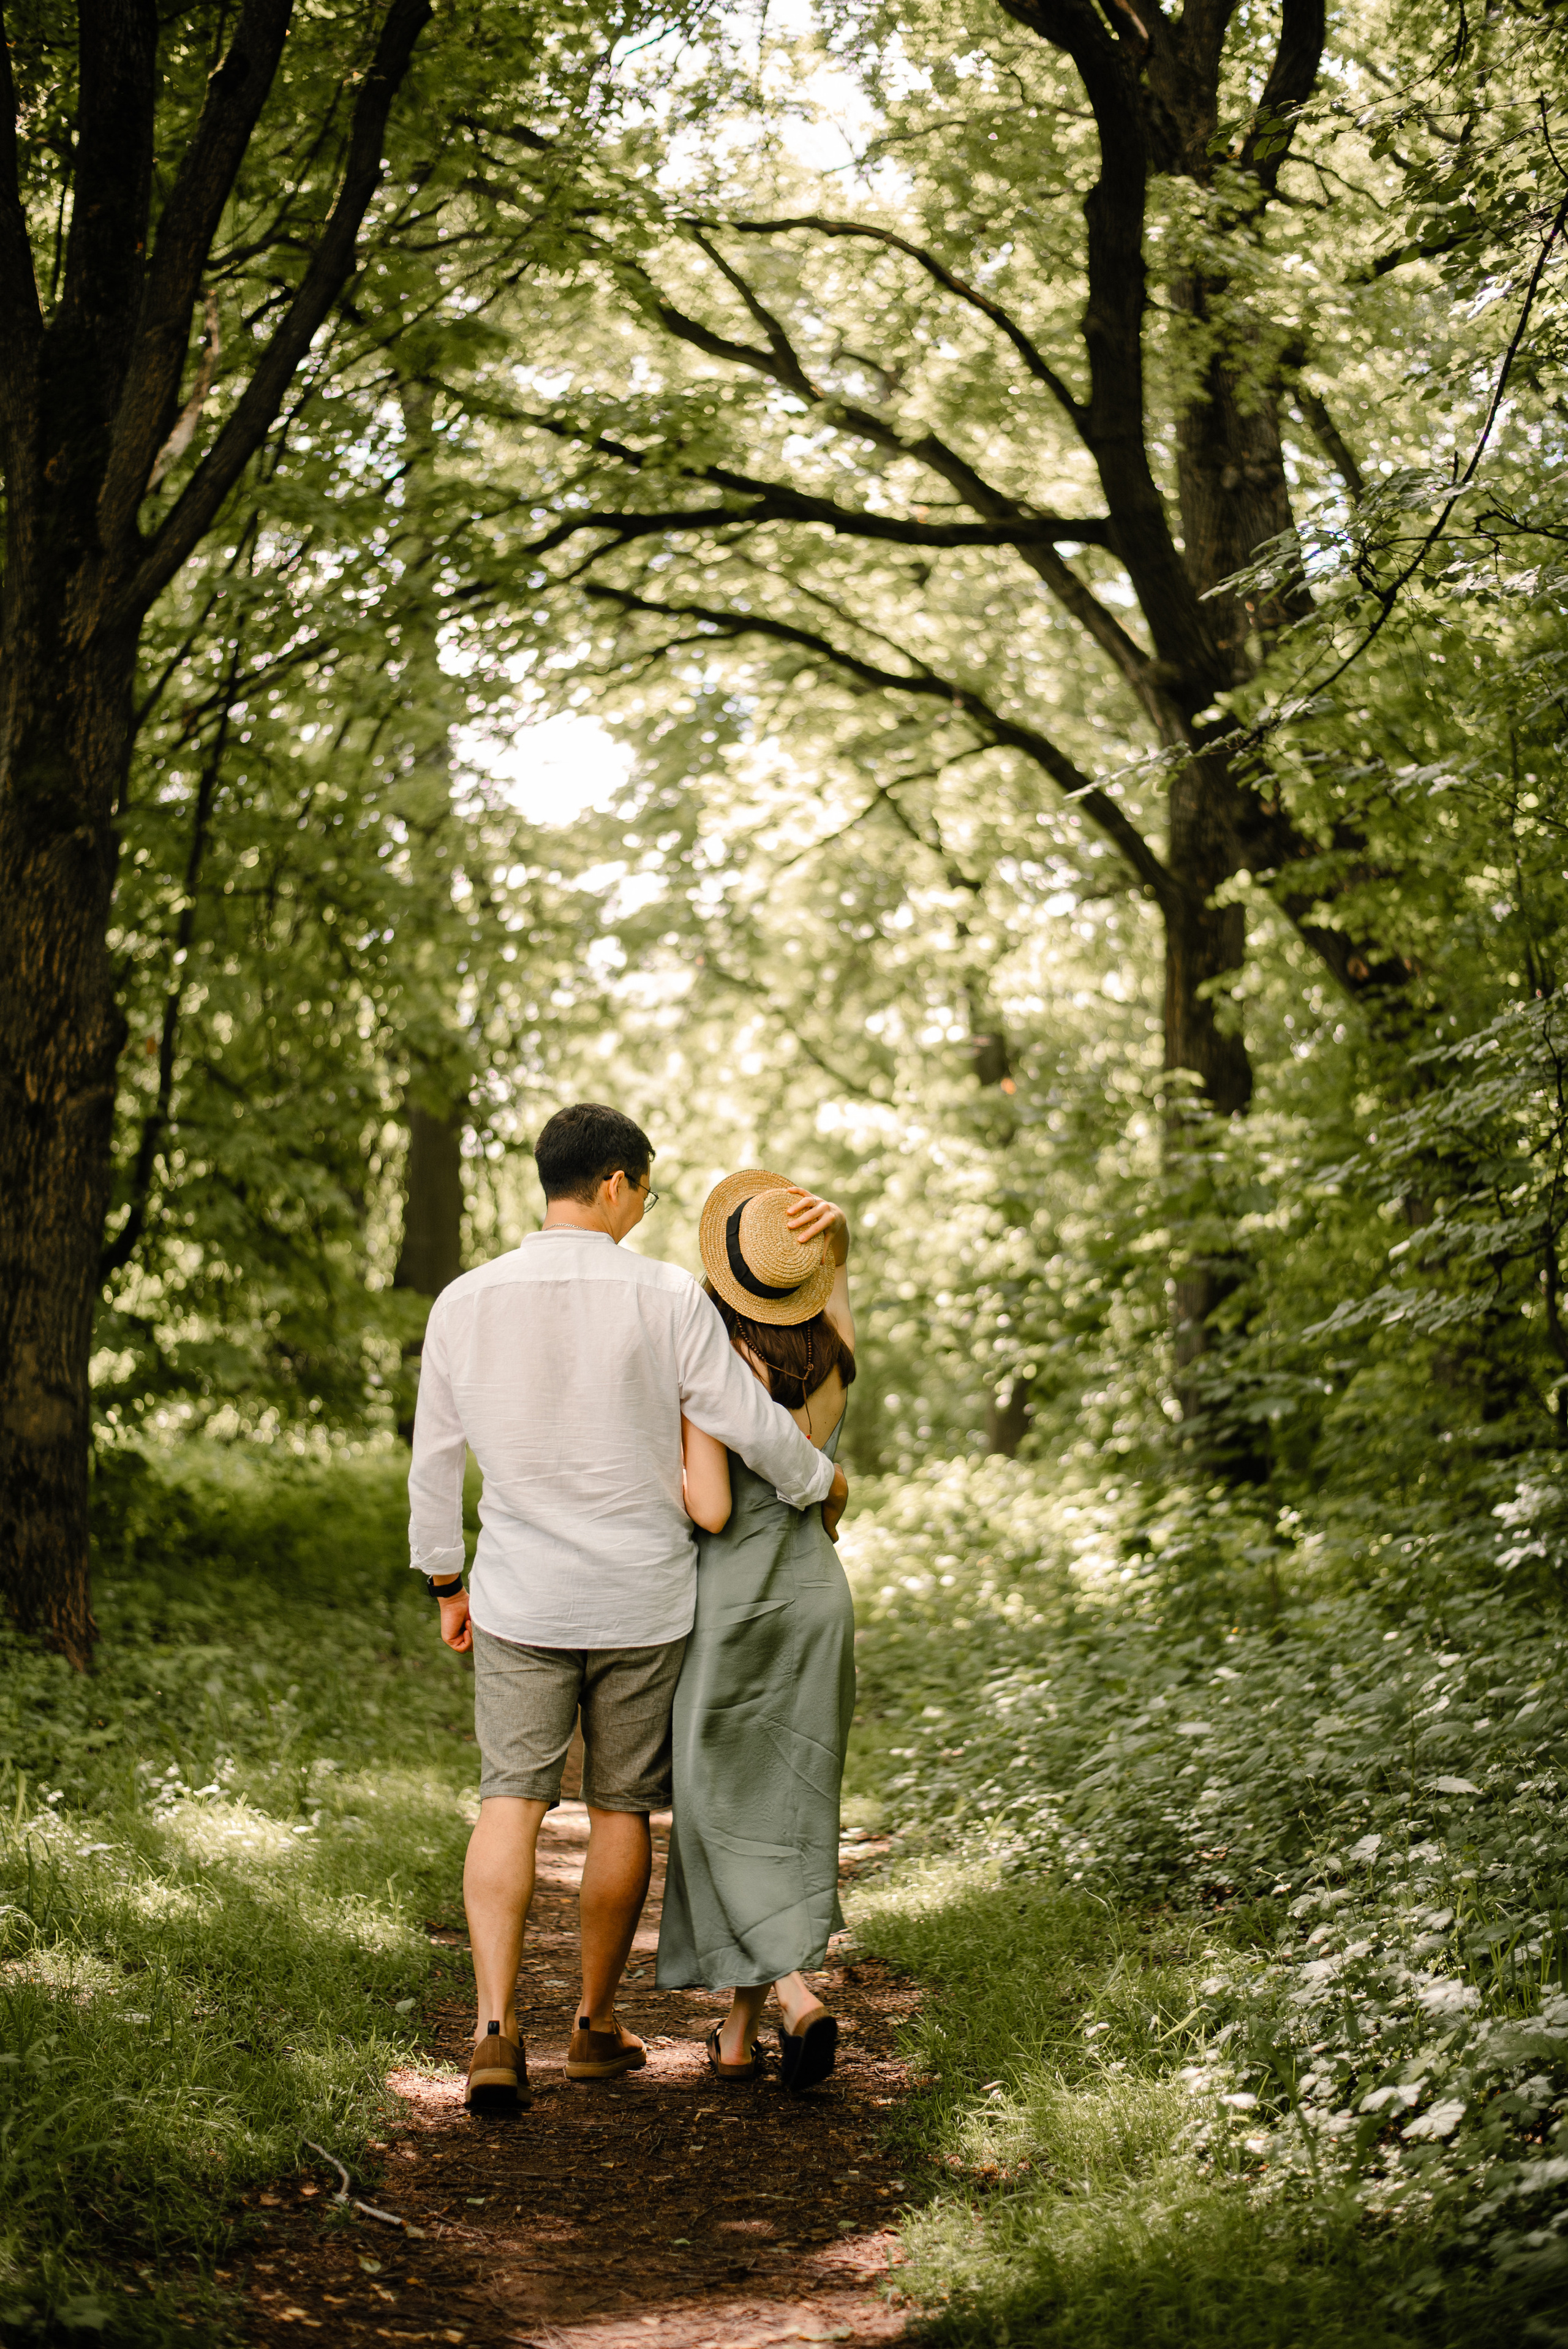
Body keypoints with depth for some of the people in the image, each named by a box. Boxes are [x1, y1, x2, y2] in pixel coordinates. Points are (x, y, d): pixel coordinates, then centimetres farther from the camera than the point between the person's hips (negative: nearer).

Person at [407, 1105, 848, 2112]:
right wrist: (821, 1483, 14)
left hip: (521, 1601, 1)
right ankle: (597, 2025, 23)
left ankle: (497, 2027, -14)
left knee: (511, 1803, 2)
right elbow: (750, 1424, -7)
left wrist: (446, 1584, 18)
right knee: (623, 1810, 11)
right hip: (643, 1601, -1)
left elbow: (435, 1460, 5)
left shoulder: (466, 1302, -3)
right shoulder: (667, 1297, -11)